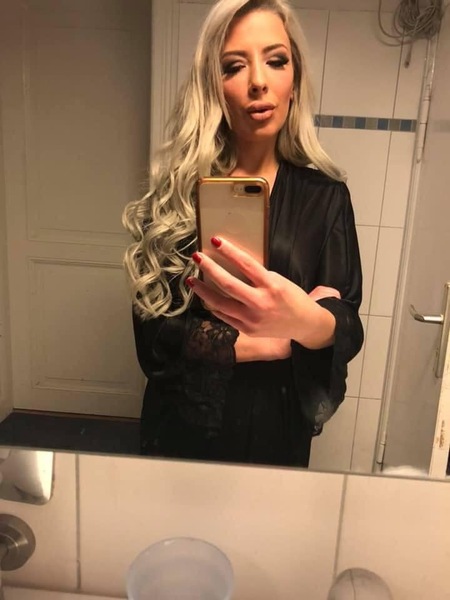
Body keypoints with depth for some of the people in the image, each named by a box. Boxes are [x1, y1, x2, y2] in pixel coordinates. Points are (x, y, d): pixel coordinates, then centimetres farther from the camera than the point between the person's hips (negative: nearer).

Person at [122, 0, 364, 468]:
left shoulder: (324, 194, -5)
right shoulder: (177, 187, -10)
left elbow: (348, 329, -12)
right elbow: (152, 328, -13)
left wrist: (305, 321, -34)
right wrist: (268, 342, -19)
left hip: (278, 427, 1)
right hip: (186, 426, -1)